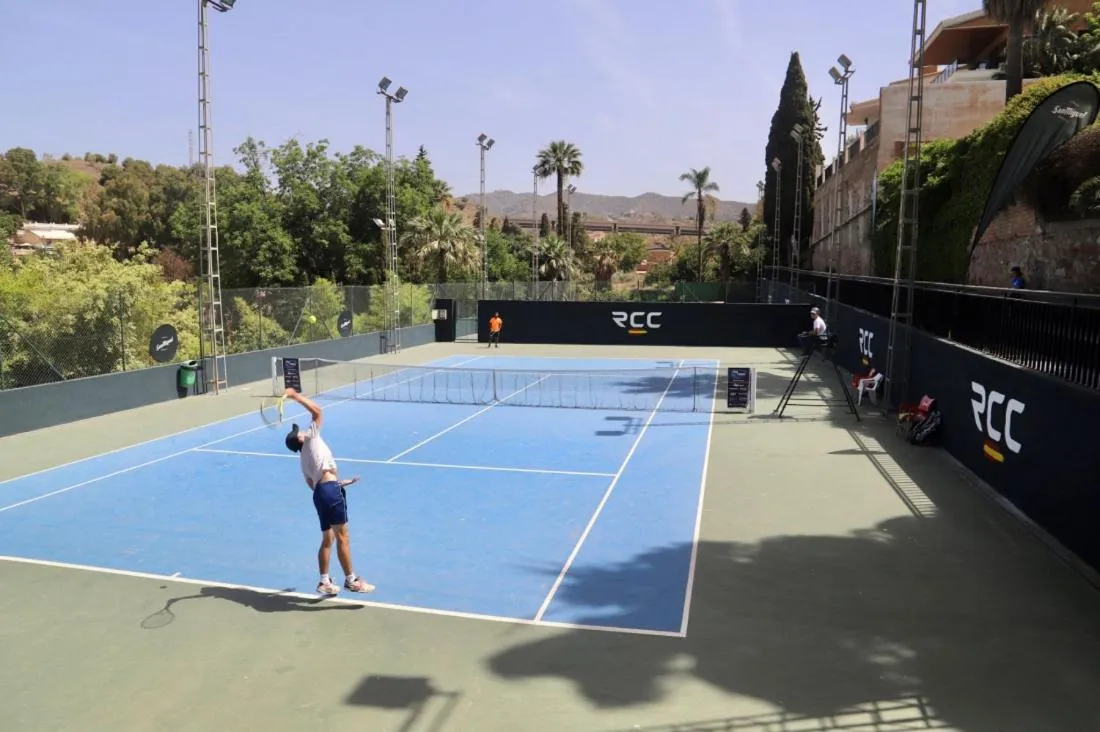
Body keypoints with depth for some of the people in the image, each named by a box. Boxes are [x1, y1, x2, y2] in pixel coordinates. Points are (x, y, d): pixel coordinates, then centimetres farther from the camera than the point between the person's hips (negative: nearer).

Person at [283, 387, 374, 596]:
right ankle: (351, 580, -7)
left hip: (319, 493, 9)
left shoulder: (303, 459, 25)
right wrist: (296, 396, 7)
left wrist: (338, 482, 30)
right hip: (330, 489, -9)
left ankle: (324, 582, 19)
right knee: (342, 536, -8)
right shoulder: (311, 438, 7)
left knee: (327, 538, 15)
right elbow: (318, 412, 2)